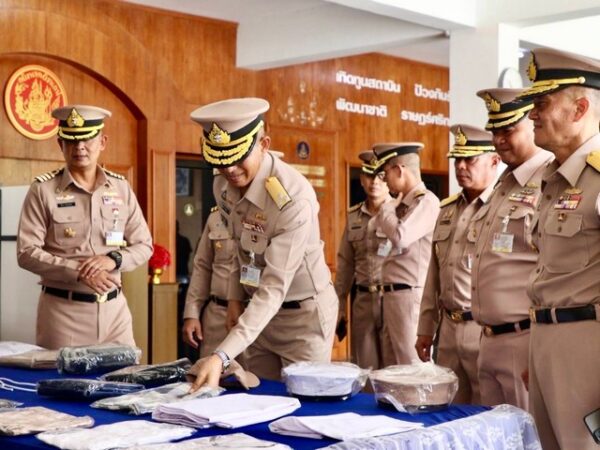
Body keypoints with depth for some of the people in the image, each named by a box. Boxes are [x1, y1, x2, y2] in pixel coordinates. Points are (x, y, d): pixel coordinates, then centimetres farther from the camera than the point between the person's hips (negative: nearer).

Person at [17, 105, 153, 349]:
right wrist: (79, 271, -19)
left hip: (114, 307, 3)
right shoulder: (43, 190, -5)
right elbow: (26, 252, -9)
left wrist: (113, 259, -12)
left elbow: (144, 245, 8)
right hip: (63, 309, -3)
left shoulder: (121, 188, 5)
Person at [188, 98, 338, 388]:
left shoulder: (294, 199, -30)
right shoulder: (223, 185, -7)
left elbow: (274, 288, -33)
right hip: (262, 310, 6)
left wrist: (222, 356, -40)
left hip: (304, 313, -6)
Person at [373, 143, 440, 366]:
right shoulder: (403, 204, 16)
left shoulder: (426, 201, -12)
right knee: (392, 367, 16)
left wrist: (386, 209, -10)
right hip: (392, 295, 10)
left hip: (409, 295, -10)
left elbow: (400, 237, -23)